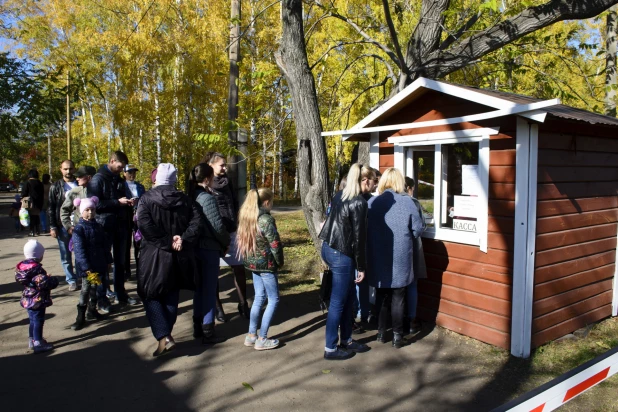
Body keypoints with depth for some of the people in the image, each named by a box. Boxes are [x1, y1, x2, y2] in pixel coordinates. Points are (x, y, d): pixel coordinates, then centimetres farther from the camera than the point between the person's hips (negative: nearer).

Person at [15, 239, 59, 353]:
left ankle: (32, 341, 34)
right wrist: (53, 280, -9)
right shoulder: (37, 269, -24)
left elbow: (19, 280, 12)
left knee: (33, 320, 22)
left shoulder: (21, 267, 1)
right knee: (38, 321, 3)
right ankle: (38, 344, 12)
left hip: (27, 299, 8)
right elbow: (45, 283, -29)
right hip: (38, 300, -8)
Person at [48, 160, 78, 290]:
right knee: (66, 256, 6)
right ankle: (71, 280, 15)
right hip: (63, 226, 0)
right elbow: (51, 208, 4)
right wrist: (52, 227, -3)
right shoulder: (56, 187, 5)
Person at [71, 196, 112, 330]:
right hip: (86, 266, -6)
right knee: (85, 289, -3)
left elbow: (104, 245, 13)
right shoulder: (79, 228, -13)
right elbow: (79, 250, -18)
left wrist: (108, 261, 12)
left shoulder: (98, 227, 7)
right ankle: (80, 317, 6)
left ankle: (91, 311, 29)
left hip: (98, 264, 6)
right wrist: (87, 269, -23)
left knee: (94, 287, 16)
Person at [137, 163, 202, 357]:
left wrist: (166, 242, -17)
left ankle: (164, 337, -6)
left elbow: (144, 225, -21)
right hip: (179, 256, 4)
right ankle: (166, 333, 24)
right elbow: (196, 222, -8)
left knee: (151, 296, 6)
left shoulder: (146, 199, -6)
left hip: (154, 255, -4)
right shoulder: (185, 199, 5)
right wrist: (183, 240, -13)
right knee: (171, 297, 16)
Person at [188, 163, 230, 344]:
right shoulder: (208, 198, -17)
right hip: (209, 248, -8)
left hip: (196, 247, 8)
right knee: (209, 289, 3)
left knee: (199, 287, 18)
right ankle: (207, 331, 10)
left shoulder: (191, 196, 6)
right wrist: (226, 242, -1)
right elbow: (217, 226, -18)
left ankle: (198, 326, 29)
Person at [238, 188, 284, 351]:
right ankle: (262, 339, 7)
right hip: (265, 264, -8)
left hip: (251, 263, 8)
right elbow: (275, 245, -18)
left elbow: (241, 239, 5)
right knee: (273, 300, 5)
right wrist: (279, 262, -2)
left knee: (259, 297, 17)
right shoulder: (266, 220, -19)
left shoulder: (245, 217, 3)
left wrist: (248, 258, 8)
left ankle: (251, 336, 22)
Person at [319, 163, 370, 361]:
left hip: (328, 248, 9)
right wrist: (361, 267, -8)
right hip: (341, 254, -9)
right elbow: (358, 237, -15)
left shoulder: (340, 195, 7)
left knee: (349, 296, 20)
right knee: (338, 302, 4)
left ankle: (346, 340, 33)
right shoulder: (359, 203, -17)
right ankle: (330, 349, 17)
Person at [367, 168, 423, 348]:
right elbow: (417, 229, -4)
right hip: (400, 258, -2)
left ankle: (381, 333, 23)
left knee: (381, 296, 15)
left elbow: (364, 229, -1)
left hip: (378, 257, 2)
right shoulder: (407, 202, -9)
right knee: (398, 298, 8)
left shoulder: (372, 202, -5)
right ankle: (397, 336, 14)